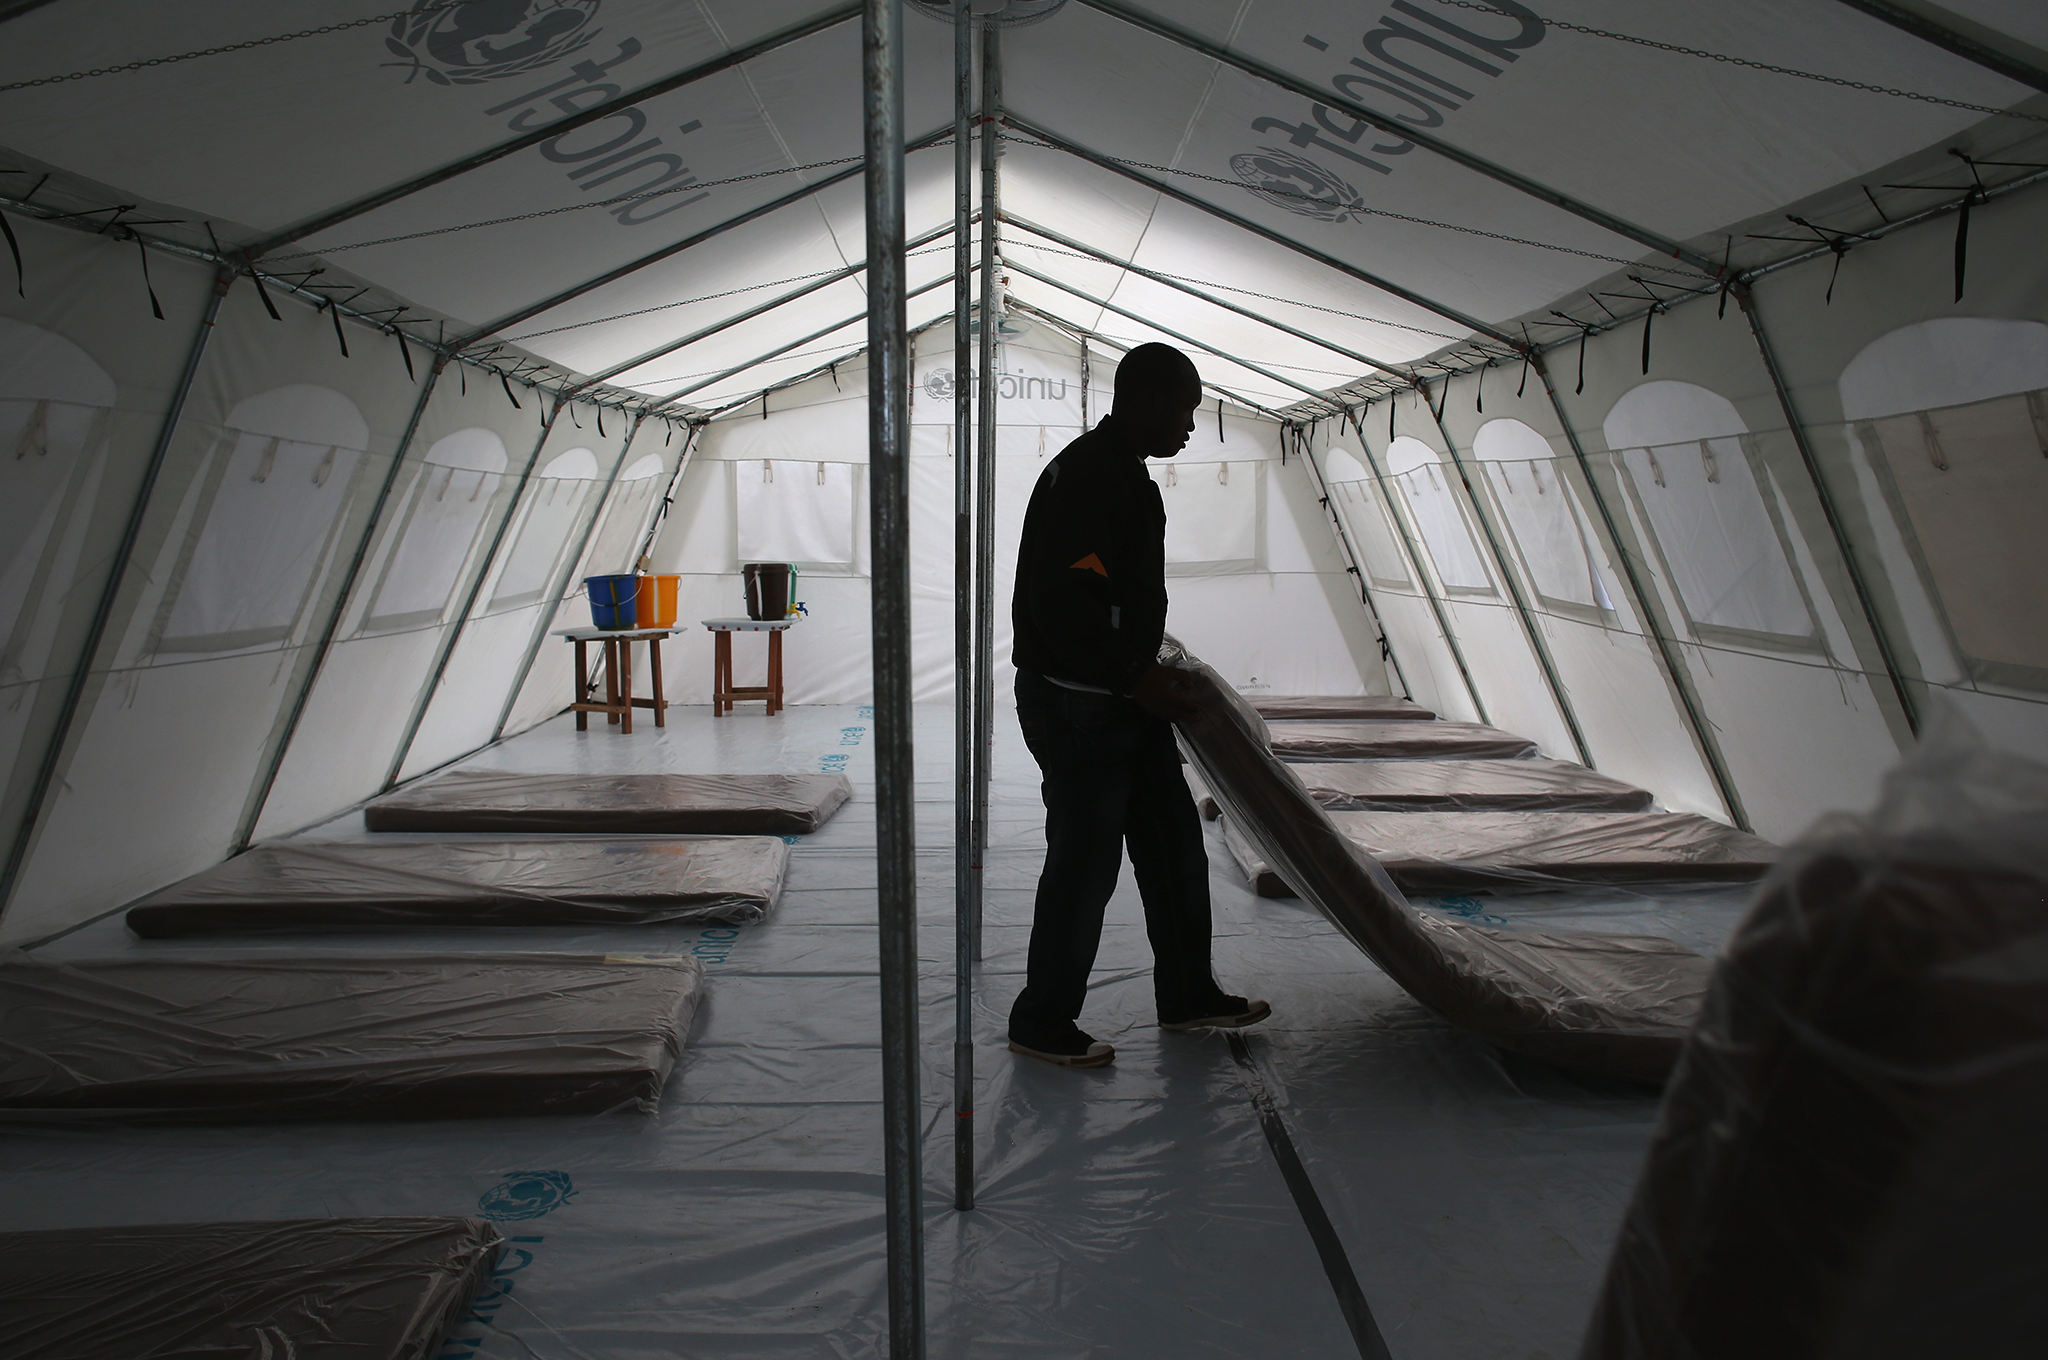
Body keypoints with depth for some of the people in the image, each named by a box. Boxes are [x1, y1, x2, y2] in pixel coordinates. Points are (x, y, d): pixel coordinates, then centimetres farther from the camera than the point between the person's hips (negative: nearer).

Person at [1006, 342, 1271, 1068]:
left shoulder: (1125, 475, 15)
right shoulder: (1084, 476, -18)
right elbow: (1062, 604, -26)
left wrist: (1149, 667, 17)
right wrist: (1137, 676, -21)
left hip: (1126, 702, 11)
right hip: (1077, 708, -11)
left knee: (1174, 847, 16)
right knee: (1085, 864, -1)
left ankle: (1188, 994, 31)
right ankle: (1041, 1022, 15)